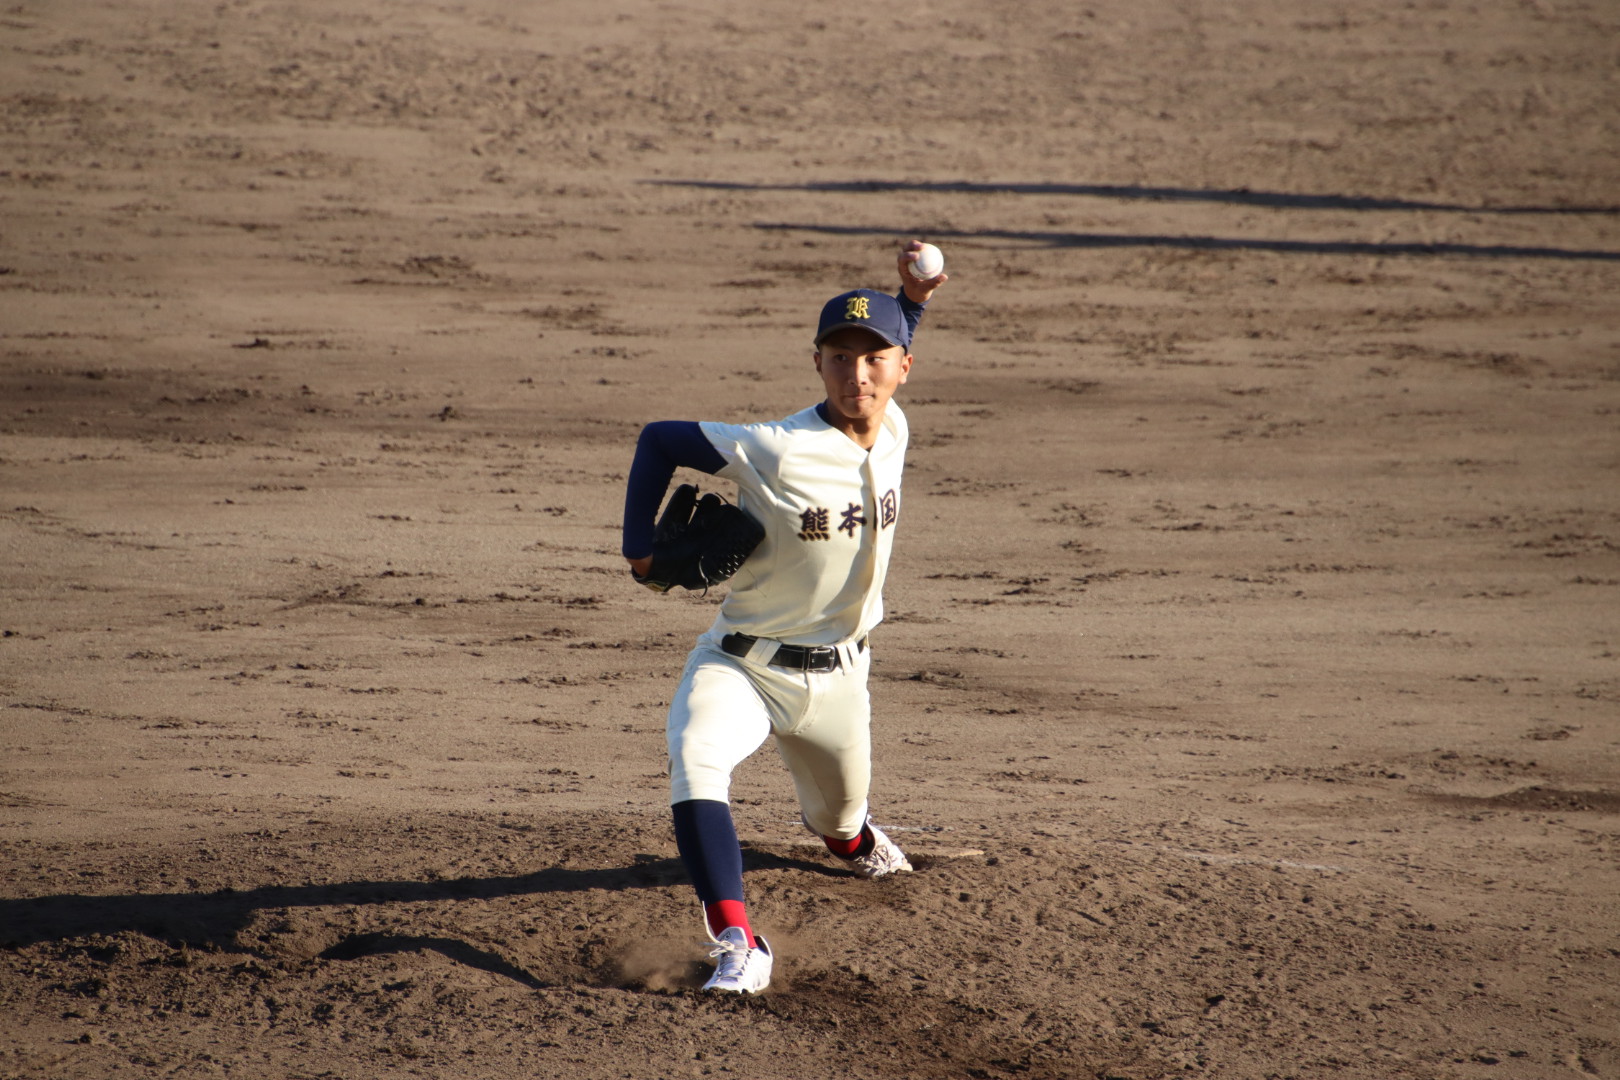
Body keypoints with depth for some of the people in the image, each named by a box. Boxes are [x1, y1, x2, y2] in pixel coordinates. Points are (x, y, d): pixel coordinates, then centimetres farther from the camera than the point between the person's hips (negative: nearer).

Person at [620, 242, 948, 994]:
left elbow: (885, 360, 16)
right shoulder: (775, 452, -26)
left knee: (840, 812, 25)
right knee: (695, 762, -35)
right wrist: (640, 549, -13)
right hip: (745, 664, -5)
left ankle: (847, 837, 65)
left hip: (838, 675, 5)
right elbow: (658, 440, -16)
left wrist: (910, 302, 0)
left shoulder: (892, 430, -7)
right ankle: (738, 947, -40)